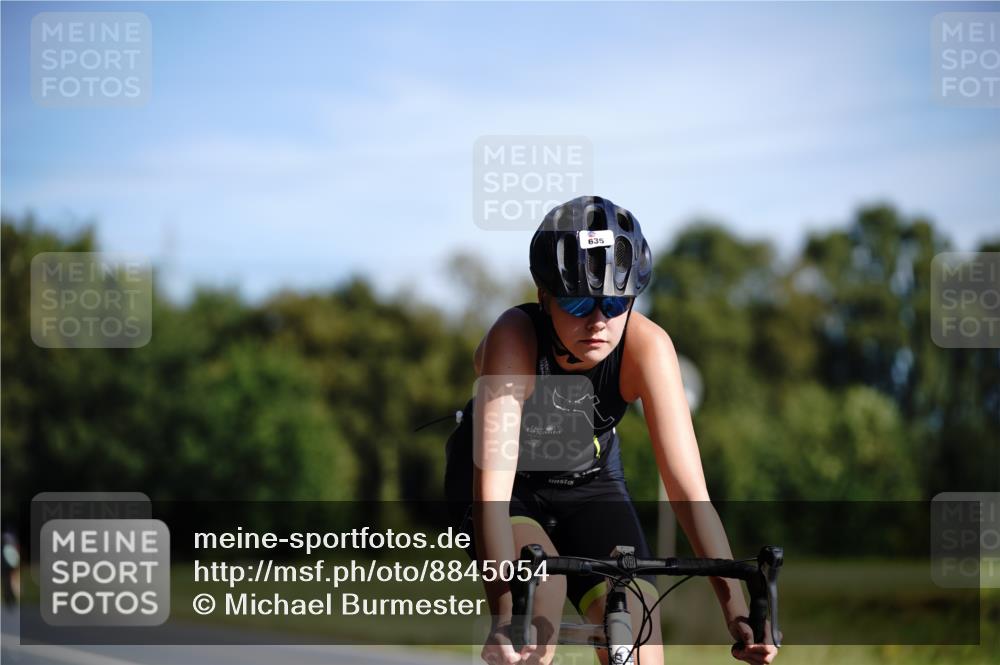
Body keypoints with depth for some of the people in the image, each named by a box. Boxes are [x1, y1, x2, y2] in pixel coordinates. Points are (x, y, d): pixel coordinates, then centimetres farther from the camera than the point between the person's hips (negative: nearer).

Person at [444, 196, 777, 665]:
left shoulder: (647, 346, -28)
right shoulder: (514, 339, -34)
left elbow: (688, 489, -31)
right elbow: (492, 487, -42)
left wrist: (735, 609, -42)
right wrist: (503, 617, -54)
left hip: (590, 482, 2)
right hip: (510, 487, -2)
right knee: (542, 592, -33)